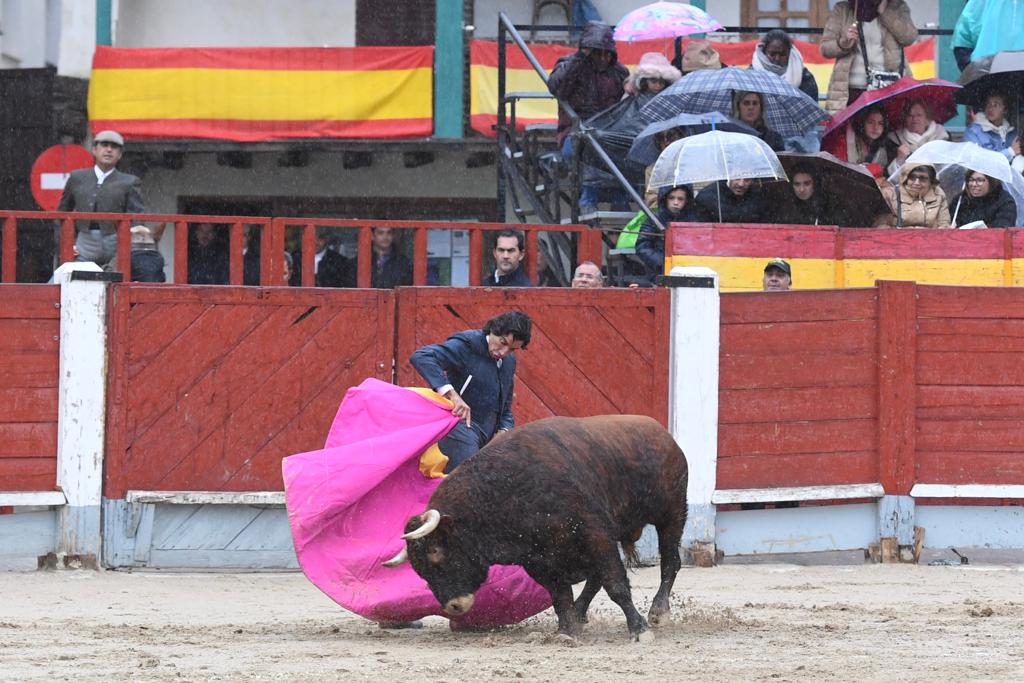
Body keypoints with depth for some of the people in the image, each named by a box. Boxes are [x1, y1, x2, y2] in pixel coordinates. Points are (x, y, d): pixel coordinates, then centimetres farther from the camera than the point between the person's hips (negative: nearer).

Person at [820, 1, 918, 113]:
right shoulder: (841, 10, 10)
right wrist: (844, 44, -14)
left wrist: (884, 11, -7)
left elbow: (909, 37, -6)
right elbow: (824, 47, 7)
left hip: (890, 90, -1)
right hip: (852, 90, 1)